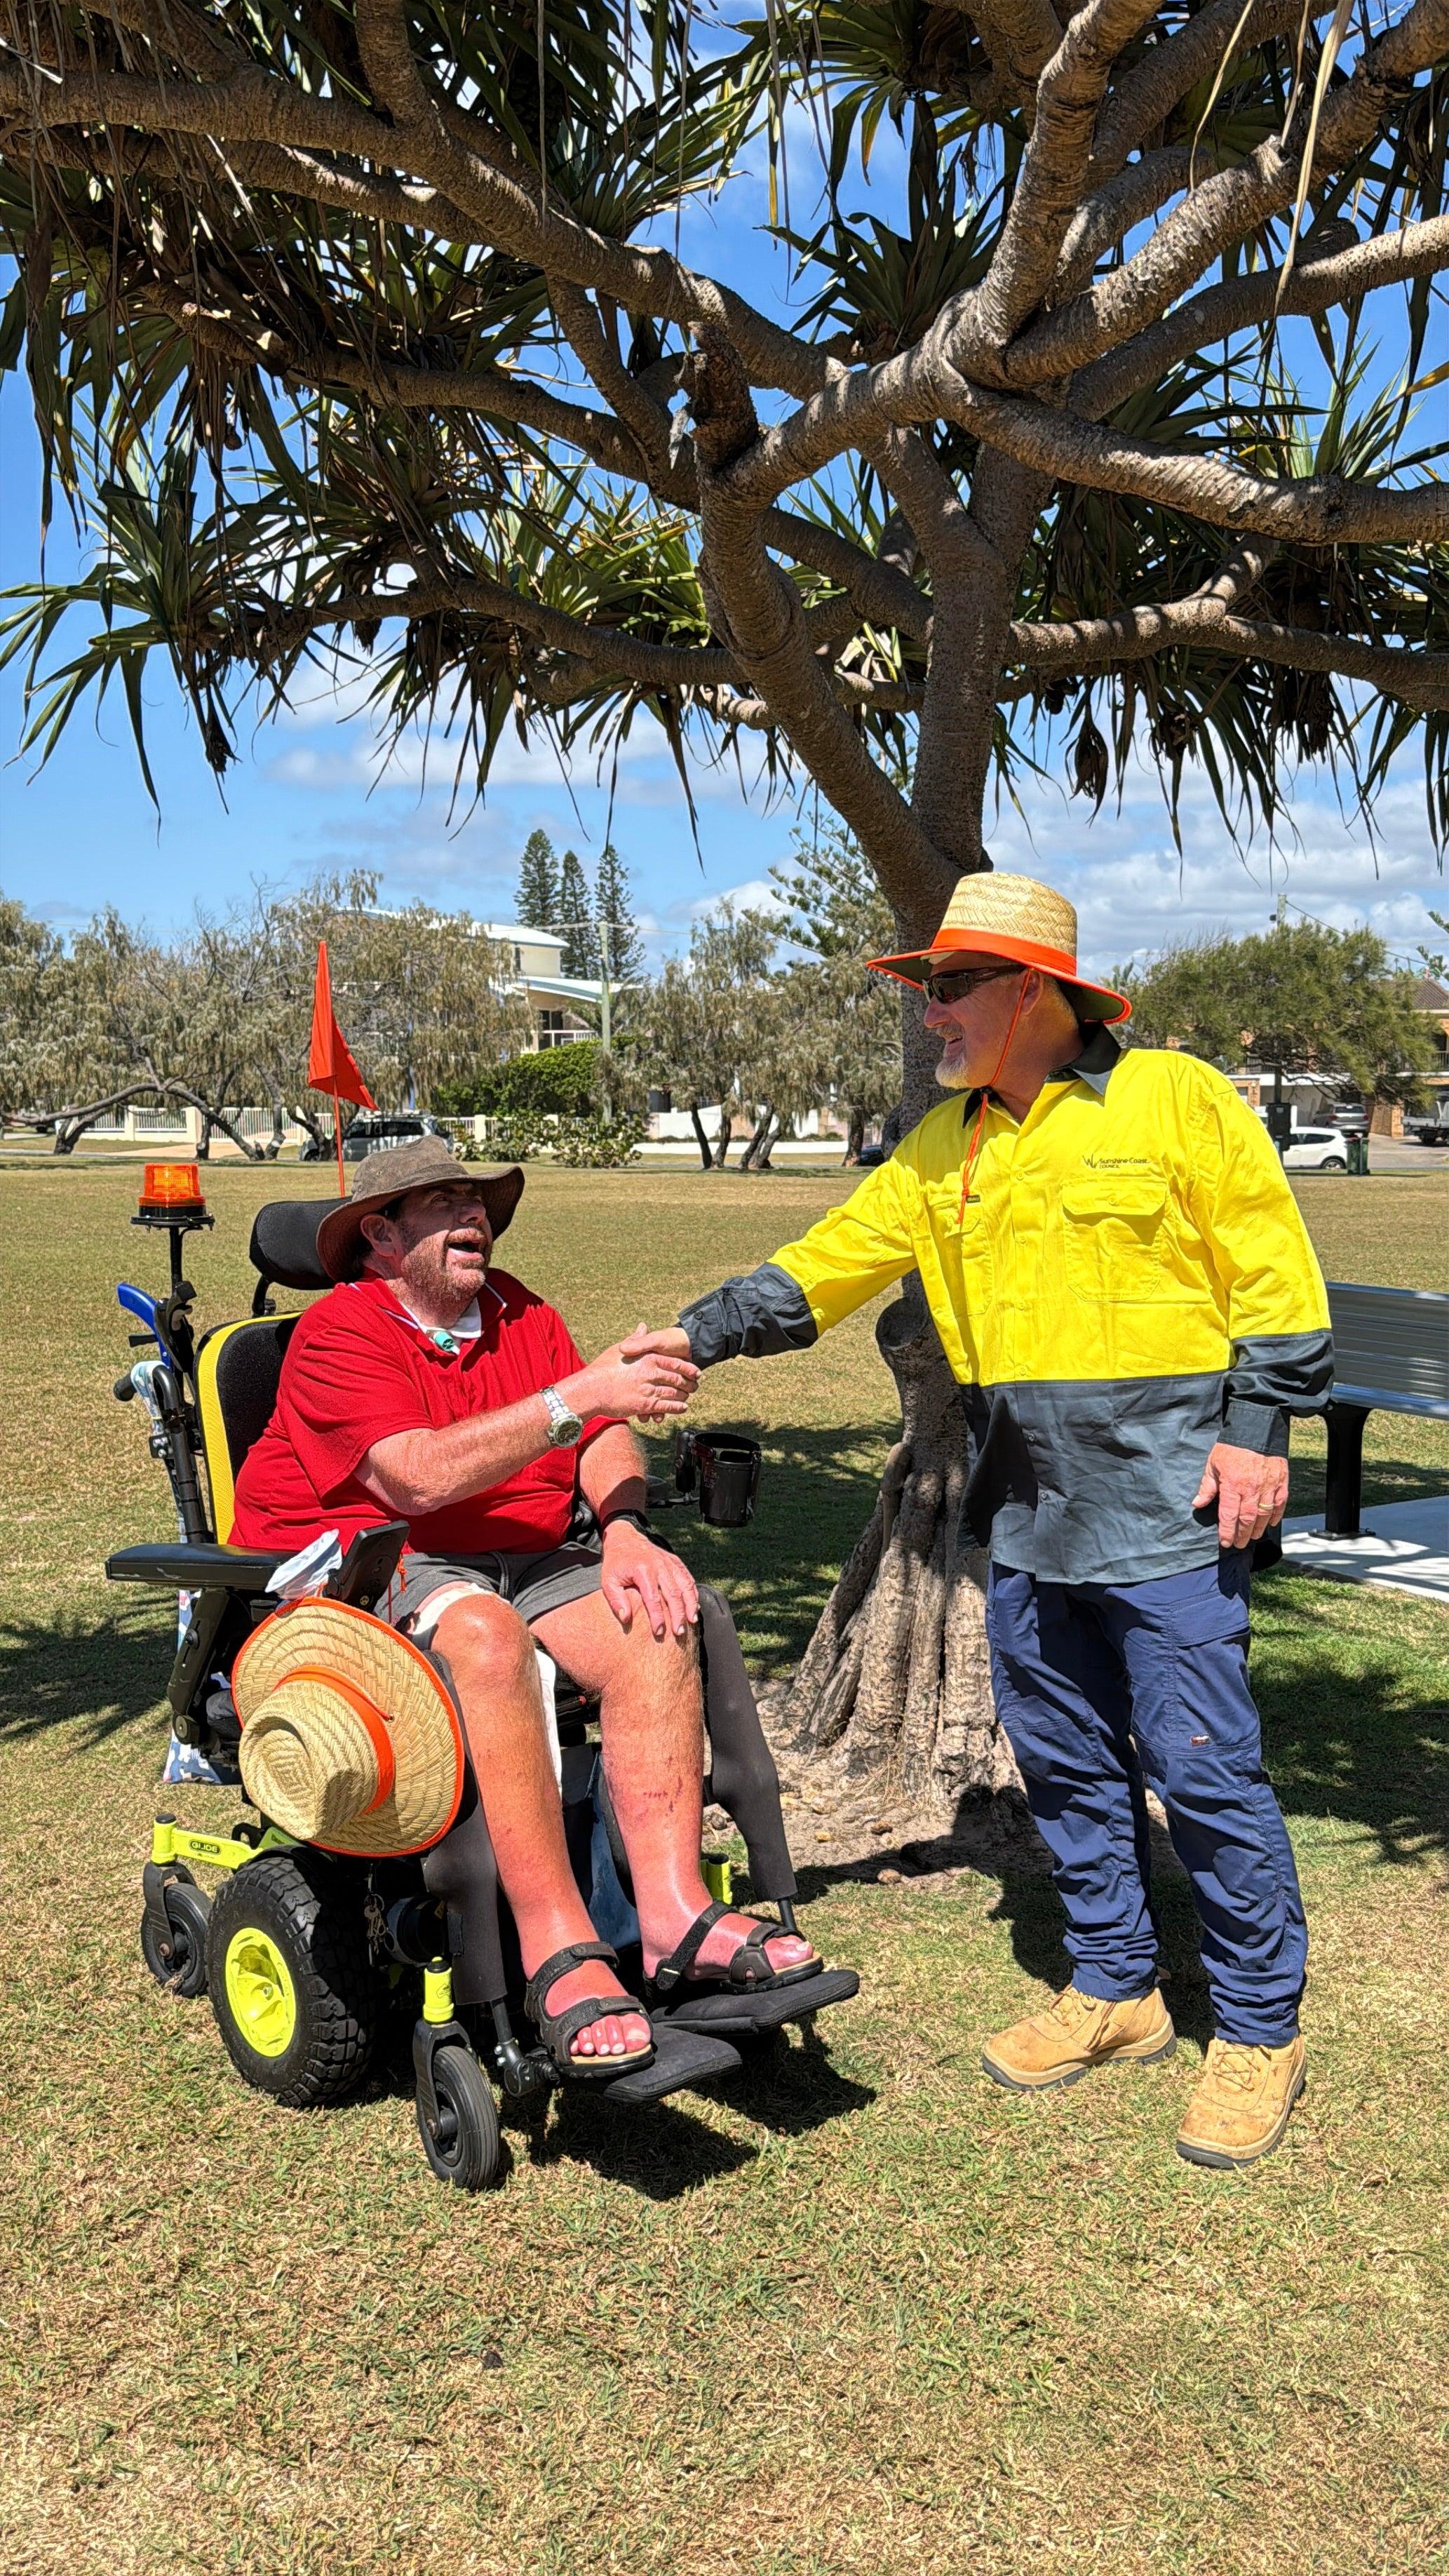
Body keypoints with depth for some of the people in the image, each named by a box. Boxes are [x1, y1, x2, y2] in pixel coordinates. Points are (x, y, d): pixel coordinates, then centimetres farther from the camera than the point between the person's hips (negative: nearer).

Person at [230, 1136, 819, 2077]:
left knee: (655, 1620, -20)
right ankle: (558, 1950, -33)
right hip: (361, 1567, -6)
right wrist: (580, 1396, -25)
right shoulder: (339, 1331, -8)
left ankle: (674, 1911, -22)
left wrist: (625, 1532, -16)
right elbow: (420, 1477, -23)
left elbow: (604, 1443, 7)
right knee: (486, 1633, -36)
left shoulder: (519, 1312, 13)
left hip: (520, 1558, 6)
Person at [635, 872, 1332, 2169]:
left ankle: (1259, 2031, 16)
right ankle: (1114, 1989, 31)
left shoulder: (1174, 1097, -5)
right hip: (1026, 1512, 6)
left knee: (1205, 1768, -1)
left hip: (1163, 1497, -6)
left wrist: (1258, 1430, -9)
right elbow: (830, 1260, 10)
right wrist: (701, 1333, 1)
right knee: (1066, 1760, 14)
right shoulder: (945, 1146, 11)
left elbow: (1272, 1270, -4)